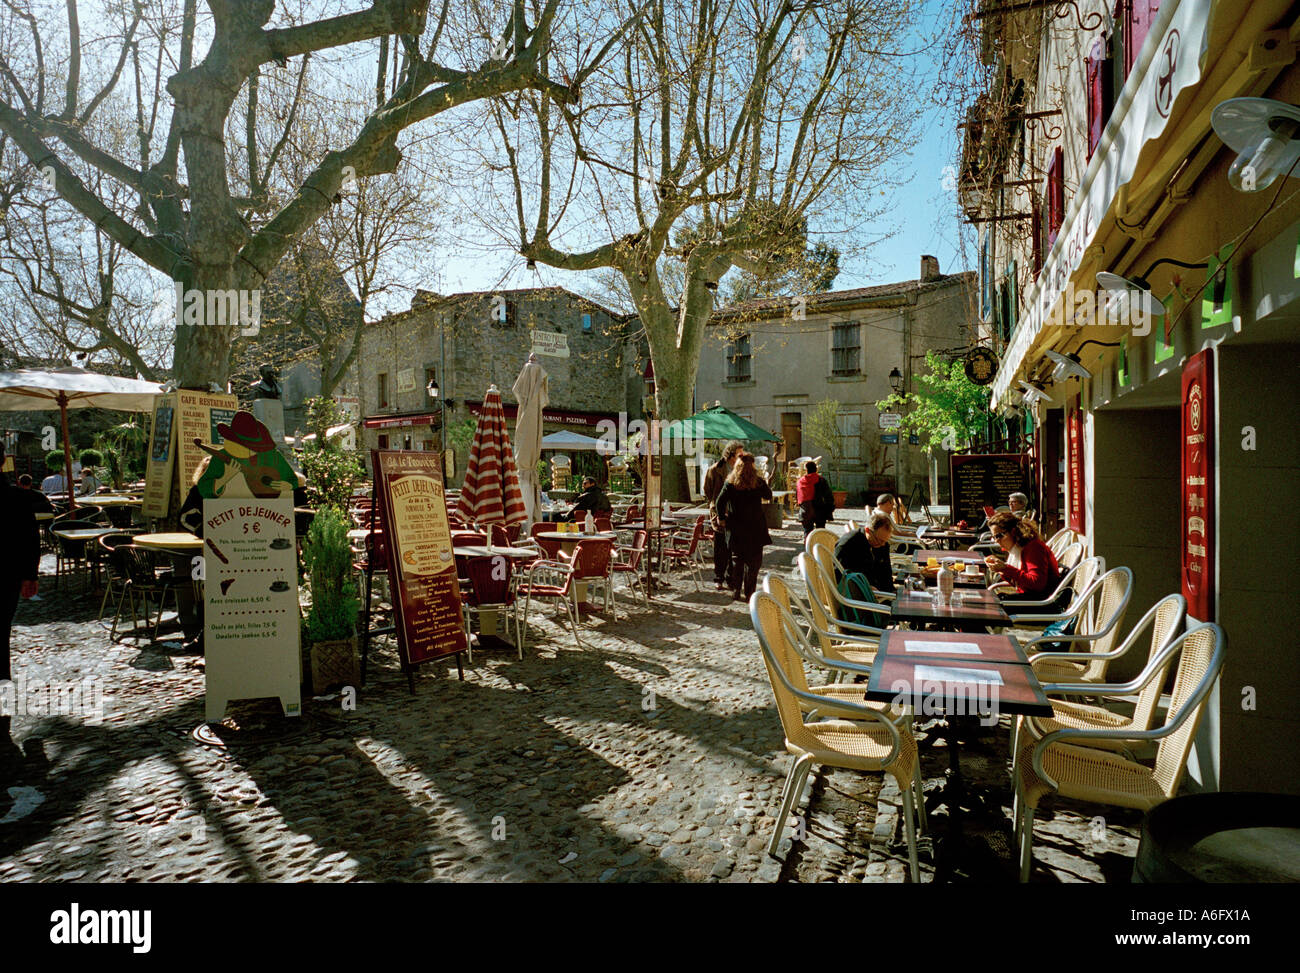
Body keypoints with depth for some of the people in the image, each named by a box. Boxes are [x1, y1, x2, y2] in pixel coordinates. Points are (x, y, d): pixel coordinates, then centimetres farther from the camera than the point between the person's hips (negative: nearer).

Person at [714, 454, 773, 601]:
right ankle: (749, 592, 6)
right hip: (755, 528, -2)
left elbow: (720, 501, -9)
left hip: (736, 528, 2)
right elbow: (768, 496, 9)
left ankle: (736, 590, 15)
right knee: (753, 561, 8)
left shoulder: (730, 483, -4)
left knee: (737, 560, 14)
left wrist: (721, 517, 3)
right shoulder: (758, 482, -6)